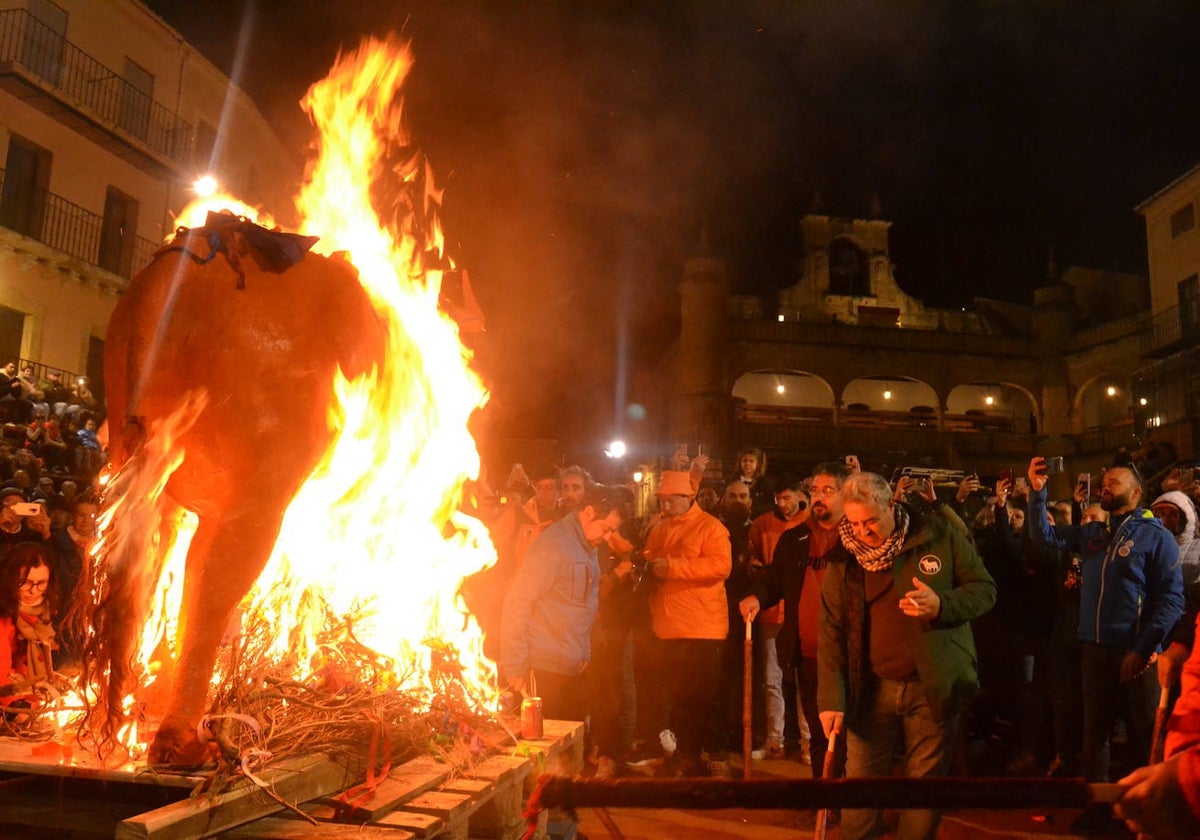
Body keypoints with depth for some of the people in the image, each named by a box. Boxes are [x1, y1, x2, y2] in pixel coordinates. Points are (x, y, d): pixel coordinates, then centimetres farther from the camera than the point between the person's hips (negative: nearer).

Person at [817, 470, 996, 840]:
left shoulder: (941, 535, -6)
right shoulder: (842, 559, -1)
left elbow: (985, 589, 0)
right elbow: (831, 632, -1)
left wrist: (942, 604, -21)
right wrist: (831, 698, -7)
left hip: (933, 685, -1)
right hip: (872, 689, 2)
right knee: (860, 783, 5)